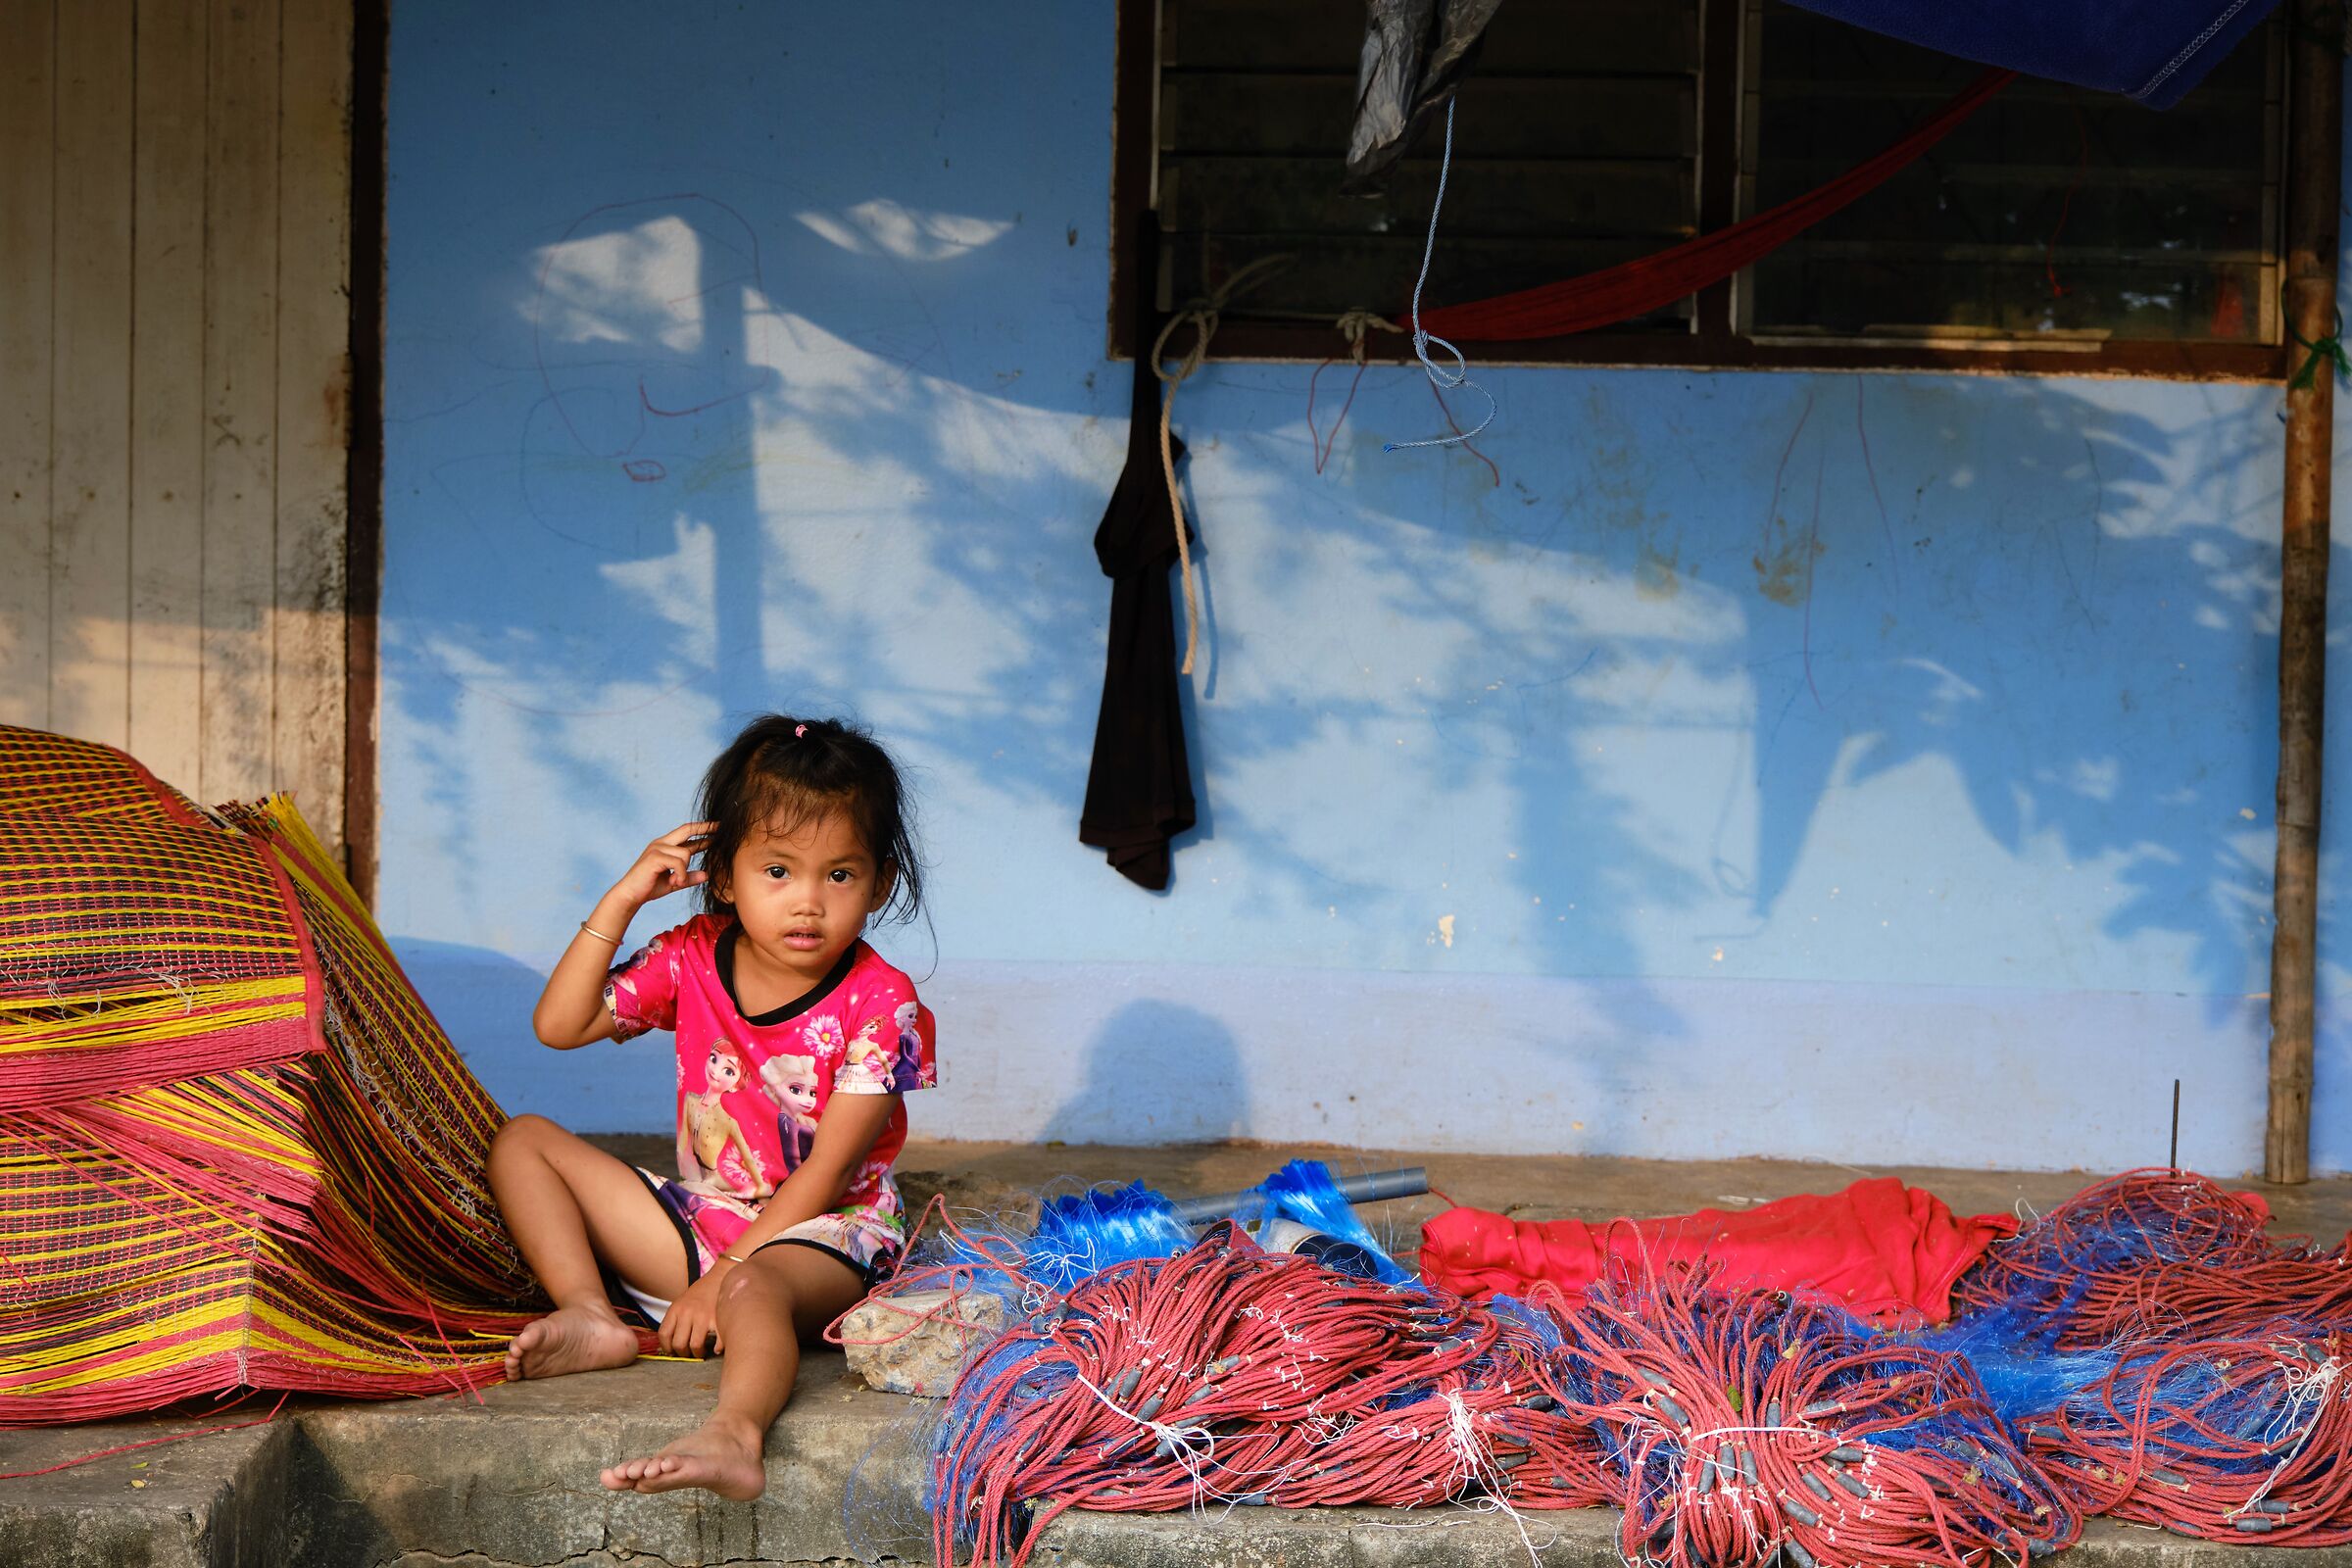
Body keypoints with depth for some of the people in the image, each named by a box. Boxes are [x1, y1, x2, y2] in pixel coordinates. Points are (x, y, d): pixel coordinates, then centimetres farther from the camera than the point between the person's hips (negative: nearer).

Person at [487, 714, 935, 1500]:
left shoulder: (880, 1004, -14)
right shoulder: (693, 959, 1)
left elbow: (823, 1174, -16)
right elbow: (559, 1025, 1)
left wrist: (722, 1275, -20)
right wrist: (620, 902, -8)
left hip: (820, 1232, -7)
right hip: (700, 1215, 7)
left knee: (753, 1290, -42)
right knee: (522, 1142, 0)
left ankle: (732, 1435, -69)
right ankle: (591, 1317, -20)